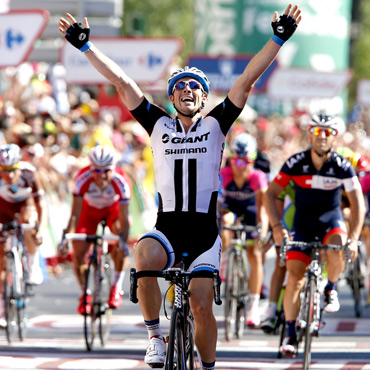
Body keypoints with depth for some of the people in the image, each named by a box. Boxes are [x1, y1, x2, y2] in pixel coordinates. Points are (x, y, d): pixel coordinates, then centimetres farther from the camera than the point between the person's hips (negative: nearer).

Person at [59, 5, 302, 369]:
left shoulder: (215, 124, 7)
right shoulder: (158, 124, 9)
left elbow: (247, 79, -1)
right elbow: (121, 82, 4)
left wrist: (278, 39, -7)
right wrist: (86, 46, 0)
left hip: (204, 235, 0)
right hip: (166, 229, 0)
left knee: (201, 305, -6)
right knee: (143, 260, -32)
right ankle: (155, 336, -14)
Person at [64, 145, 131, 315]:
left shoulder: (121, 181, -36)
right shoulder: (83, 179, -35)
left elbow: (124, 218, -35)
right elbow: (75, 214, -33)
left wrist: (123, 241, -49)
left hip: (113, 208, -1)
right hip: (90, 209, 1)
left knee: (120, 243, -29)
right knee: (78, 253, -12)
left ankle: (117, 288, -11)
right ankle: (84, 294, 12)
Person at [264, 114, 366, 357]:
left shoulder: (342, 166, -16)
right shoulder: (296, 163, -15)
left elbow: (358, 204, -17)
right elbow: (271, 194, -10)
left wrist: (353, 239, -29)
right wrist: (276, 226, -24)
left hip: (331, 220, -1)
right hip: (302, 224, 1)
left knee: (337, 251, -34)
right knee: (295, 278, -11)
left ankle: (330, 289, -2)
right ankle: (290, 334, 0)